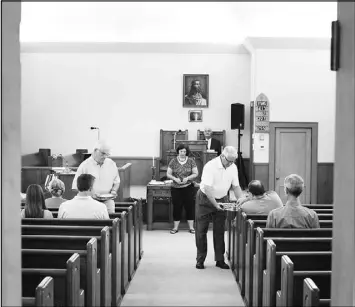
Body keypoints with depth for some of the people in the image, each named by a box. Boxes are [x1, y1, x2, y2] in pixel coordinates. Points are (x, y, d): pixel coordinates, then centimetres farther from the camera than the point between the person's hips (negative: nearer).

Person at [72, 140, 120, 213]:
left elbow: (116, 182, 21)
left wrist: (114, 191, 1)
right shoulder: (85, 165, -3)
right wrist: (91, 194, -15)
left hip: (107, 202, 3)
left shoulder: (111, 164, 10)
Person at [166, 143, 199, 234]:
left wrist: (187, 178, -15)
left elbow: (196, 173, 0)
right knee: (176, 207, 4)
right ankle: (175, 227, 14)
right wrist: (175, 178, -15)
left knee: (190, 206, 2)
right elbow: (168, 174, 2)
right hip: (176, 188, 0)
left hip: (188, 187, 0)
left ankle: (191, 227, 12)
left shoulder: (191, 161, 0)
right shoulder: (173, 161, 0)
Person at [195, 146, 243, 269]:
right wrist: (215, 204, -33)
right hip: (205, 199, -4)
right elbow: (208, 188, -29)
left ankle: (220, 259, 13)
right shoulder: (210, 166, -24)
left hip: (222, 199, 5)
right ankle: (200, 259, 11)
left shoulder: (233, 167, -5)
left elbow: (236, 186, 2)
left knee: (219, 231, 6)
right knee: (201, 230, 1)